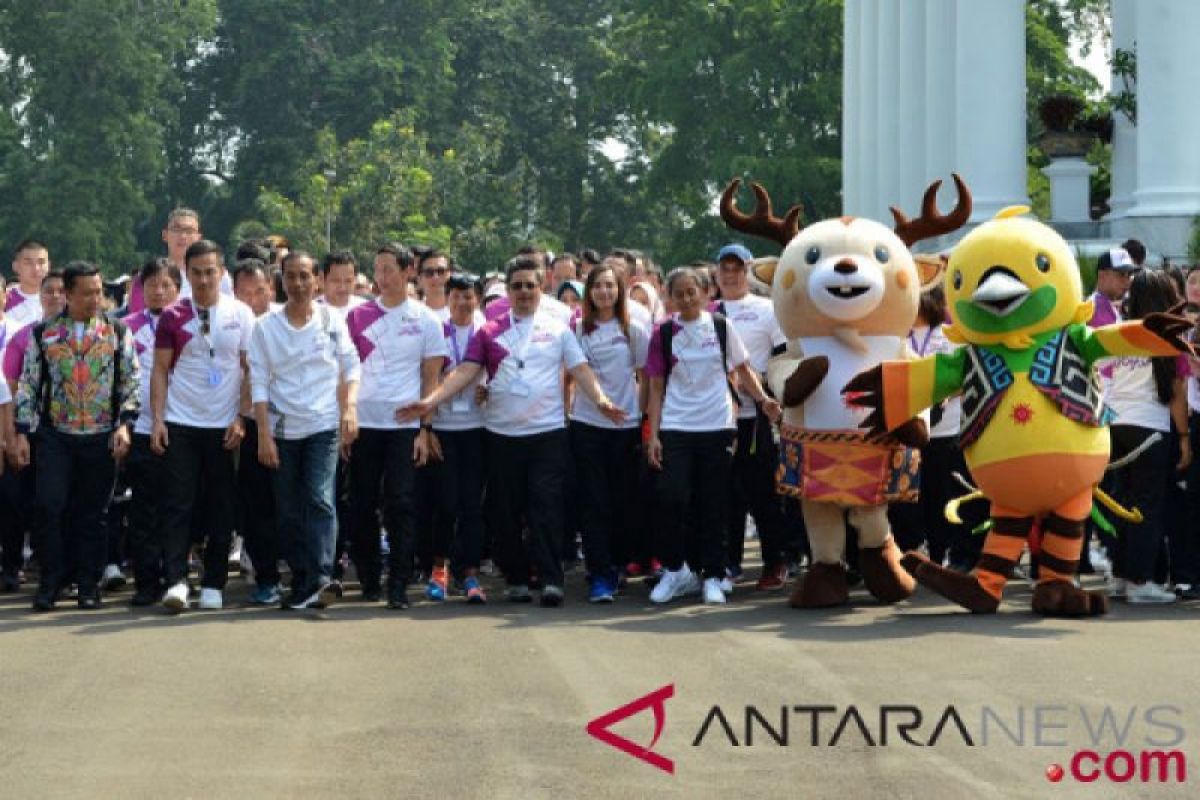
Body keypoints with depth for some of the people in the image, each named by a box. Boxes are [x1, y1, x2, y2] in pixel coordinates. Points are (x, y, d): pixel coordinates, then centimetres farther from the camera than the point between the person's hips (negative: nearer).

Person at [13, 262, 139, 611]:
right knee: (49, 507, -9)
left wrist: (124, 424, -6)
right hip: (54, 437, 0)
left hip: (101, 438, 0)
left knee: (92, 513, 5)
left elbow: (131, 383, 5)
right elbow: (27, 385, 6)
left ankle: (88, 583, 15)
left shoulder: (117, 333, 5)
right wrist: (22, 433, 2)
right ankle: (51, 582, 3)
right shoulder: (43, 334, 5)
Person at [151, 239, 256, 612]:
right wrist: (157, 419, -5)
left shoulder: (241, 314, 3)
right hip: (180, 424, 0)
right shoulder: (173, 316, 4)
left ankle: (213, 585, 10)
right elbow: (160, 370, 4)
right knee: (178, 504, -6)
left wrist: (241, 419, -5)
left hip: (224, 426, 0)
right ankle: (176, 580, -7)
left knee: (221, 507, 4)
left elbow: (250, 369, 3)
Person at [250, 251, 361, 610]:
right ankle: (302, 581, 13)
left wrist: (350, 409, -7)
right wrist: (264, 435, -6)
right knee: (289, 511, 4)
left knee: (319, 499, -17)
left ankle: (321, 577, -24)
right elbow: (259, 383, 0)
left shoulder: (332, 320, 3)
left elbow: (351, 368, 8)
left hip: (324, 425, -2)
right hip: (283, 429, 2)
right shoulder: (266, 327, 2)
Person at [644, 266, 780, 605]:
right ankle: (675, 570, 6)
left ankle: (713, 577, 11)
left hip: (717, 427, 0)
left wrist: (763, 399, -7)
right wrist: (653, 435, 0)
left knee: (714, 504, 2)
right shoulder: (663, 334, 4)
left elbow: (744, 370, 11)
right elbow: (656, 387, 6)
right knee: (672, 498, -12)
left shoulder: (721, 327, 4)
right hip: (675, 428, 0)